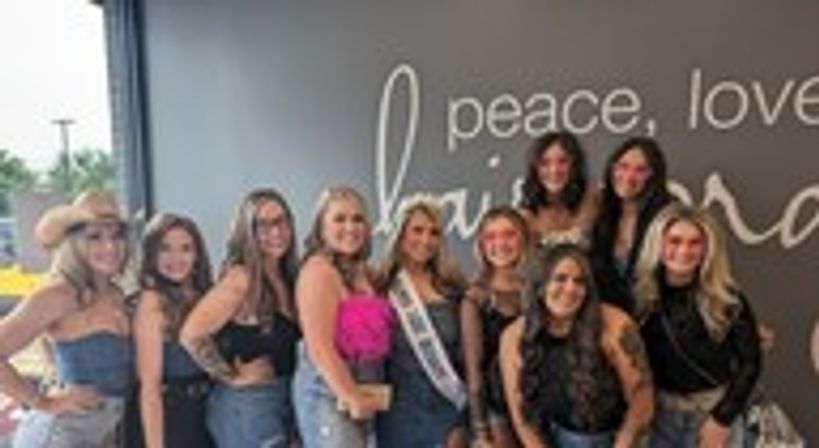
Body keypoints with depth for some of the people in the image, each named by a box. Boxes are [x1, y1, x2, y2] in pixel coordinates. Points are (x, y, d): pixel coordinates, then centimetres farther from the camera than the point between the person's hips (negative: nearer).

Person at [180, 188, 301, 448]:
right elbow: (192, 335, -25)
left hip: (285, 399, 7)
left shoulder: (286, 279, 6)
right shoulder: (242, 279, -16)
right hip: (248, 404, -7)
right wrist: (232, 377, -14)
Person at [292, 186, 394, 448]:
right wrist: (352, 399, -13)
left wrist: (363, 398, 4)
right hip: (329, 392, -8)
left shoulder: (361, 272, 11)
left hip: (363, 394, 8)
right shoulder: (319, 269, -12)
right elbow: (319, 348, -17)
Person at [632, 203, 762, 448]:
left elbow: (750, 361, -9)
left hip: (711, 407, -2)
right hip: (660, 407, 2)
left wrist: (723, 417, -11)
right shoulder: (642, 294, -9)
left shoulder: (728, 299, -14)